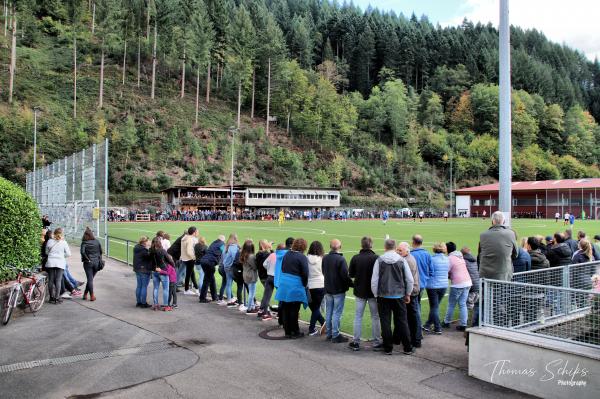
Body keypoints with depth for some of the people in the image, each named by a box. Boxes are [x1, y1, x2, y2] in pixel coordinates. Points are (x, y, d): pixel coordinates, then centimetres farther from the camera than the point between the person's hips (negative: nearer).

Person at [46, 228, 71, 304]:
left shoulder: (49, 241, 2)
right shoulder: (63, 242, -3)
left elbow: (46, 252, 12)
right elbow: (68, 254, 0)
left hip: (50, 262, 2)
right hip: (60, 263, -2)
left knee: (51, 280, 9)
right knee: (58, 280, -1)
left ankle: (52, 297, 16)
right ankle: (57, 298, -2)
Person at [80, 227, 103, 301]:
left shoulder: (84, 243, -7)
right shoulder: (97, 241, 2)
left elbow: (82, 252, -20)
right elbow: (101, 251, 3)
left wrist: (87, 259, -10)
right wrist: (99, 259, 12)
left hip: (88, 263, -2)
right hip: (96, 262, 2)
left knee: (90, 279, 2)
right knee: (90, 279, 14)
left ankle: (92, 296, -1)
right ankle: (85, 294, 19)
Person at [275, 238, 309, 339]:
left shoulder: (286, 254, 7)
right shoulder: (302, 257, -13)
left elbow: (282, 268, 12)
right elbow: (305, 274, -12)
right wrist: (304, 285, 3)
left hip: (283, 285, 6)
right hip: (295, 286, -6)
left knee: (285, 309, 11)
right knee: (294, 310, 4)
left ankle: (287, 331, 20)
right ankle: (294, 332, 13)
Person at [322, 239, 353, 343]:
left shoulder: (325, 258, 1)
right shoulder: (341, 259, -19)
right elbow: (345, 275, -20)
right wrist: (351, 284, -5)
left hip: (328, 289, 6)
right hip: (339, 290, -6)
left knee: (328, 312, 14)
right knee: (337, 313, 0)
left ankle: (329, 333, 23)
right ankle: (335, 335, 5)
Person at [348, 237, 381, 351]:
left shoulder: (355, 258, -8)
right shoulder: (376, 258, -15)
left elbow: (350, 275, -1)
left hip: (359, 291, 2)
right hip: (373, 292, -2)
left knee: (358, 316, 10)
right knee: (375, 317, 11)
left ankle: (356, 342, 13)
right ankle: (376, 342, 16)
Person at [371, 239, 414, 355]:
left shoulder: (379, 260, -5)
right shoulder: (402, 260, -2)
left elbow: (374, 280, -5)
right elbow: (409, 279, 1)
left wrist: (376, 295, 6)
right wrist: (408, 294, 13)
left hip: (383, 296, -1)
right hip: (399, 296, 1)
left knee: (385, 322, 6)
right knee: (402, 321, 10)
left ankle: (388, 348, 12)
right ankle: (407, 348, 17)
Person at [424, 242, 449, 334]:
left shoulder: (432, 259, -15)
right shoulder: (447, 259, 2)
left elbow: (429, 272, -10)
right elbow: (447, 271, 11)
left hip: (433, 286, -5)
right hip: (444, 285, 5)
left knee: (434, 307, 5)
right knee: (435, 306, 16)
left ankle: (438, 328, 6)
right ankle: (428, 325, 27)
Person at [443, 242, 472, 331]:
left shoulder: (450, 258, -9)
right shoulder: (461, 257, 14)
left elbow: (446, 272, -8)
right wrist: (451, 275, 16)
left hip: (457, 284, -7)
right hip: (468, 282, 7)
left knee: (451, 304, 7)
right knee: (463, 304, 10)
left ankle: (447, 322, 18)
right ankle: (463, 324, 8)